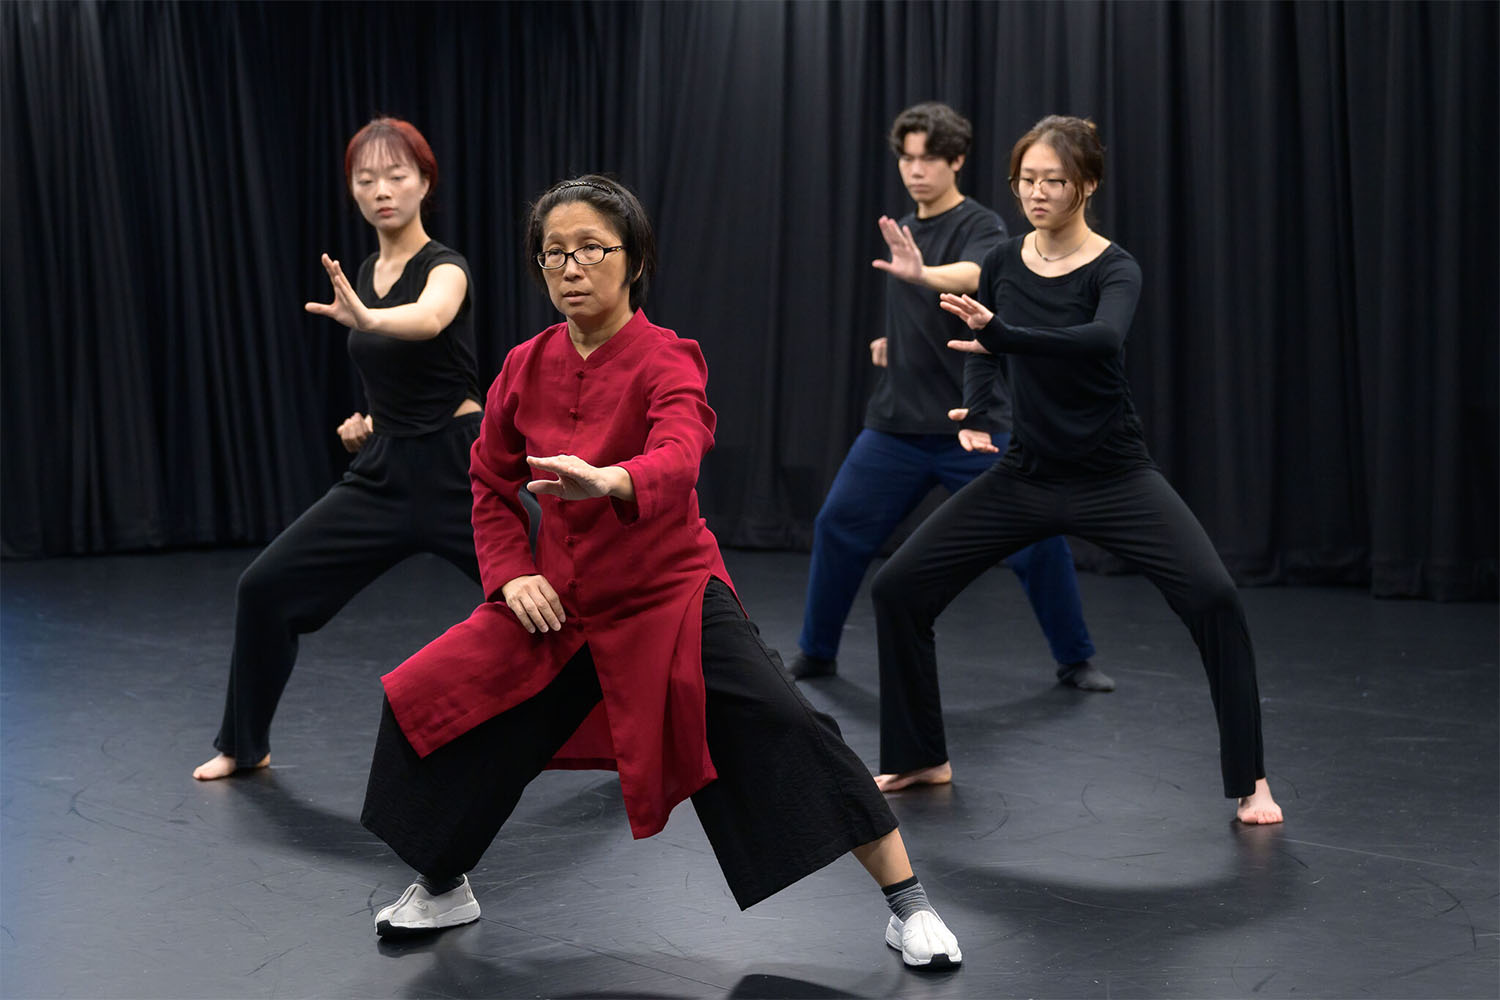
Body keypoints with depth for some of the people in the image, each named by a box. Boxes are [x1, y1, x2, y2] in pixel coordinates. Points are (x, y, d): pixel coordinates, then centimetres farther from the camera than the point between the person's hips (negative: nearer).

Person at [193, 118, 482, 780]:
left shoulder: (445, 266, -12)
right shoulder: (366, 274, 9)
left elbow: (428, 320, -40)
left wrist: (365, 318, -59)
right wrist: (369, 421, 7)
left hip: (460, 470, -6)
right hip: (383, 474, 6)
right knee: (266, 587, 1)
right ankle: (244, 744, 21)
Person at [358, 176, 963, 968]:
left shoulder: (666, 361, -16)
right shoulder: (526, 369, -1)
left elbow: (675, 462, -37)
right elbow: (491, 485, 13)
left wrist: (603, 481, -58)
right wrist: (512, 575, -3)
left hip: (671, 597, -5)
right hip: (563, 604, 5)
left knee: (784, 733, -21)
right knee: (426, 703, 1)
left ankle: (908, 907, -7)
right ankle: (444, 891, 26)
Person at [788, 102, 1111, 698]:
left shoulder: (981, 227, -10)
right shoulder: (901, 232, 13)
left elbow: (975, 276, -35)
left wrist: (922, 273, -55)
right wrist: (894, 340, 11)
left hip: (973, 425, -6)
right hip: (897, 423, 6)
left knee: (1036, 541, -7)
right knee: (837, 527, 1)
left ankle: (1075, 660, 12)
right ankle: (815, 653, 18)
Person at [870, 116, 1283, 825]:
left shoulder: (1113, 270, -13)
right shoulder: (1003, 263, 0)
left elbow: (1103, 339, -37)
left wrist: (1000, 334, -46)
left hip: (1111, 478, -4)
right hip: (1024, 475, 5)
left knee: (1212, 596, -24)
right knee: (898, 587, -3)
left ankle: (1250, 781, -8)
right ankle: (921, 758, 16)